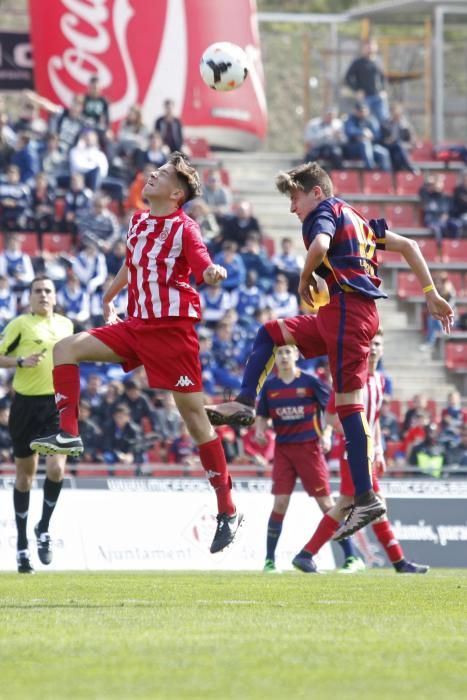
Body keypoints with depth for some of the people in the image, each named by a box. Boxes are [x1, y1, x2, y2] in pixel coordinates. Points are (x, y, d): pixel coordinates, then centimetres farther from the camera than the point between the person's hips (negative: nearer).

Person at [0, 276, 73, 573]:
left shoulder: (66, 325, 10)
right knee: (25, 474, 7)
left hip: (56, 404, 2)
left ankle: (44, 528, 7)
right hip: (26, 404, -2)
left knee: (56, 468, -16)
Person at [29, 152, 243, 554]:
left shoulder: (184, 228, -10)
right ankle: (69, 434, -8)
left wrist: (213, 273, -47)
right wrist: (110, 297, 40)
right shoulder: (138, 221, 11)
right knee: (67, 349, -6)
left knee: (192, 411, -5)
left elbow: (204, 268, -24)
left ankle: (228, 511, 0)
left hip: (172, 328, -7)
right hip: (136, 326, 7)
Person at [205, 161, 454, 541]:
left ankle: (367, 498, -15)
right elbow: (408, 246, 24)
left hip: (347, 309, -10)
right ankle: (245, 403, 11)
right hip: (339, 314, 10)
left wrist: (305, 281, -6)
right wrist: (431, 294, 22)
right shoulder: (356, 218, 25)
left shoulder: (325, 211, -1)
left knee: (348, 401, -12)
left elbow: (320, 246, -24)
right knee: (269, 333, 21)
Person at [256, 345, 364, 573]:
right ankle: (269, 560, 1)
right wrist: (259, 430, -8)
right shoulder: (270, 386, 4)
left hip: (309, 448, -2)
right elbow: (262, 415, 13)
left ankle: (352, 557, 2)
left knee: (326, 503, -3)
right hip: (283, 450, 2)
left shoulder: (310, 382, -5)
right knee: (280, 503, -7)